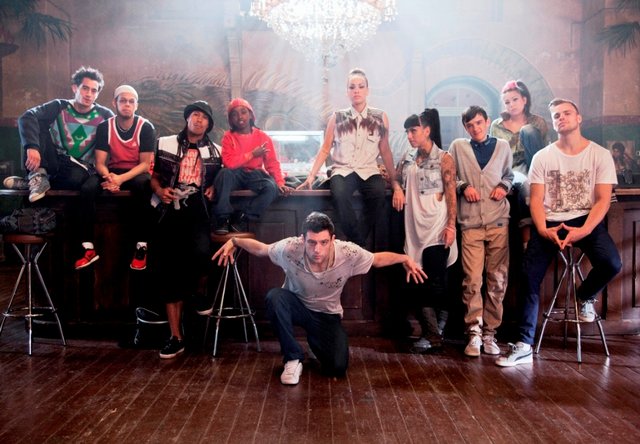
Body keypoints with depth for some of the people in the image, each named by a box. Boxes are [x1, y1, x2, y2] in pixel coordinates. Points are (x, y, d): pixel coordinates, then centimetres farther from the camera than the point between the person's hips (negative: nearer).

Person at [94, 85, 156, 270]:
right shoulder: (104, 127, -3)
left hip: (137, 173, -3)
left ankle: (141, 246, -34)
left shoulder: (146, 127, -11)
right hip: (113, 172, 3)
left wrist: (121, 179, -29)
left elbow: (145, 164, -14)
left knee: (142, 184, -39)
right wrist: (109, 177, -31)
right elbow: (100, 163, -7)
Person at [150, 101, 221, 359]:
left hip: (197, 210, -1)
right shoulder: (166, 144, 15)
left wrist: (212, 188, -2)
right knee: (168, 269, -4)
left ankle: (201, 296, 7)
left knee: (201, 253, -28)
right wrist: (159, 190, -2)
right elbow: (153, 175, 17)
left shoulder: (215, 151, 16)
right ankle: (175, 337, 2)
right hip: (170, 210, 1)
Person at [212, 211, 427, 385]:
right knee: (274, 297, -36)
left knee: (337, 368, -16)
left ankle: (313, 338, 21)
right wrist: (234, 241, -15)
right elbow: (260, 248, -9)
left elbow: (378, 259, -9)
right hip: (296, 305, 0)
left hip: (327, 315, 1)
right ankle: (293, 358, -15)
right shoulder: (290, 248, -30)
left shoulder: (349, 253, -29)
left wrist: (404, 259, -19)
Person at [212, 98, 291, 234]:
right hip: (236, 174, -1)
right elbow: (228, 162, -16)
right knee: (225, 173, -35)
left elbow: (272, 163, 1)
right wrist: (252, 154, -17)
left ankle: (243, 221, -20)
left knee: (272, 187, -30)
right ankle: (223, 219, -27)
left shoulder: (263, 137, 2)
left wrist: (280, 182, -14)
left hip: (255, 175, 1)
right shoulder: (228, 137, -2)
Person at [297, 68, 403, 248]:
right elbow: (325, 149, 8)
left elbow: (385, 151, 10)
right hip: (343, 170, 0)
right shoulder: (337, 117, 7)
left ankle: (355, 246, -18)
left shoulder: (380, 117, 7)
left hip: (369, 171, 1)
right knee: (339, 194, -36)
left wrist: (395, 181, 6)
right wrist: (311, 175, 0)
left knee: (378, 194, -34)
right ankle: (359, 245, -22)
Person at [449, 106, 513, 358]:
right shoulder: (458, 147, 11)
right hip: (470, 222, -1)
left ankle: (489, 333, 11)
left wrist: (504, 186, 4)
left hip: (498, 221, 2)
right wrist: (463, 186, -6)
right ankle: (474, 333, 0)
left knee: (497, 279, 2)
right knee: (472, 280, -8)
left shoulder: (502, 146, 15)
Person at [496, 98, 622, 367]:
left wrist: (583, 231, -20)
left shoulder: (600, 155, 3)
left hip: (586, 221, -1)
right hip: (550, 223, 1)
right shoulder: (542, 157, 6)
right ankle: (524, 346, -7)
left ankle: (586, 297, 9)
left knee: (611, 263, -28)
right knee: (529, 276, -15)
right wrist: (543, 230, -18)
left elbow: (603, 199, -4)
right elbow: (536, 199, 1)